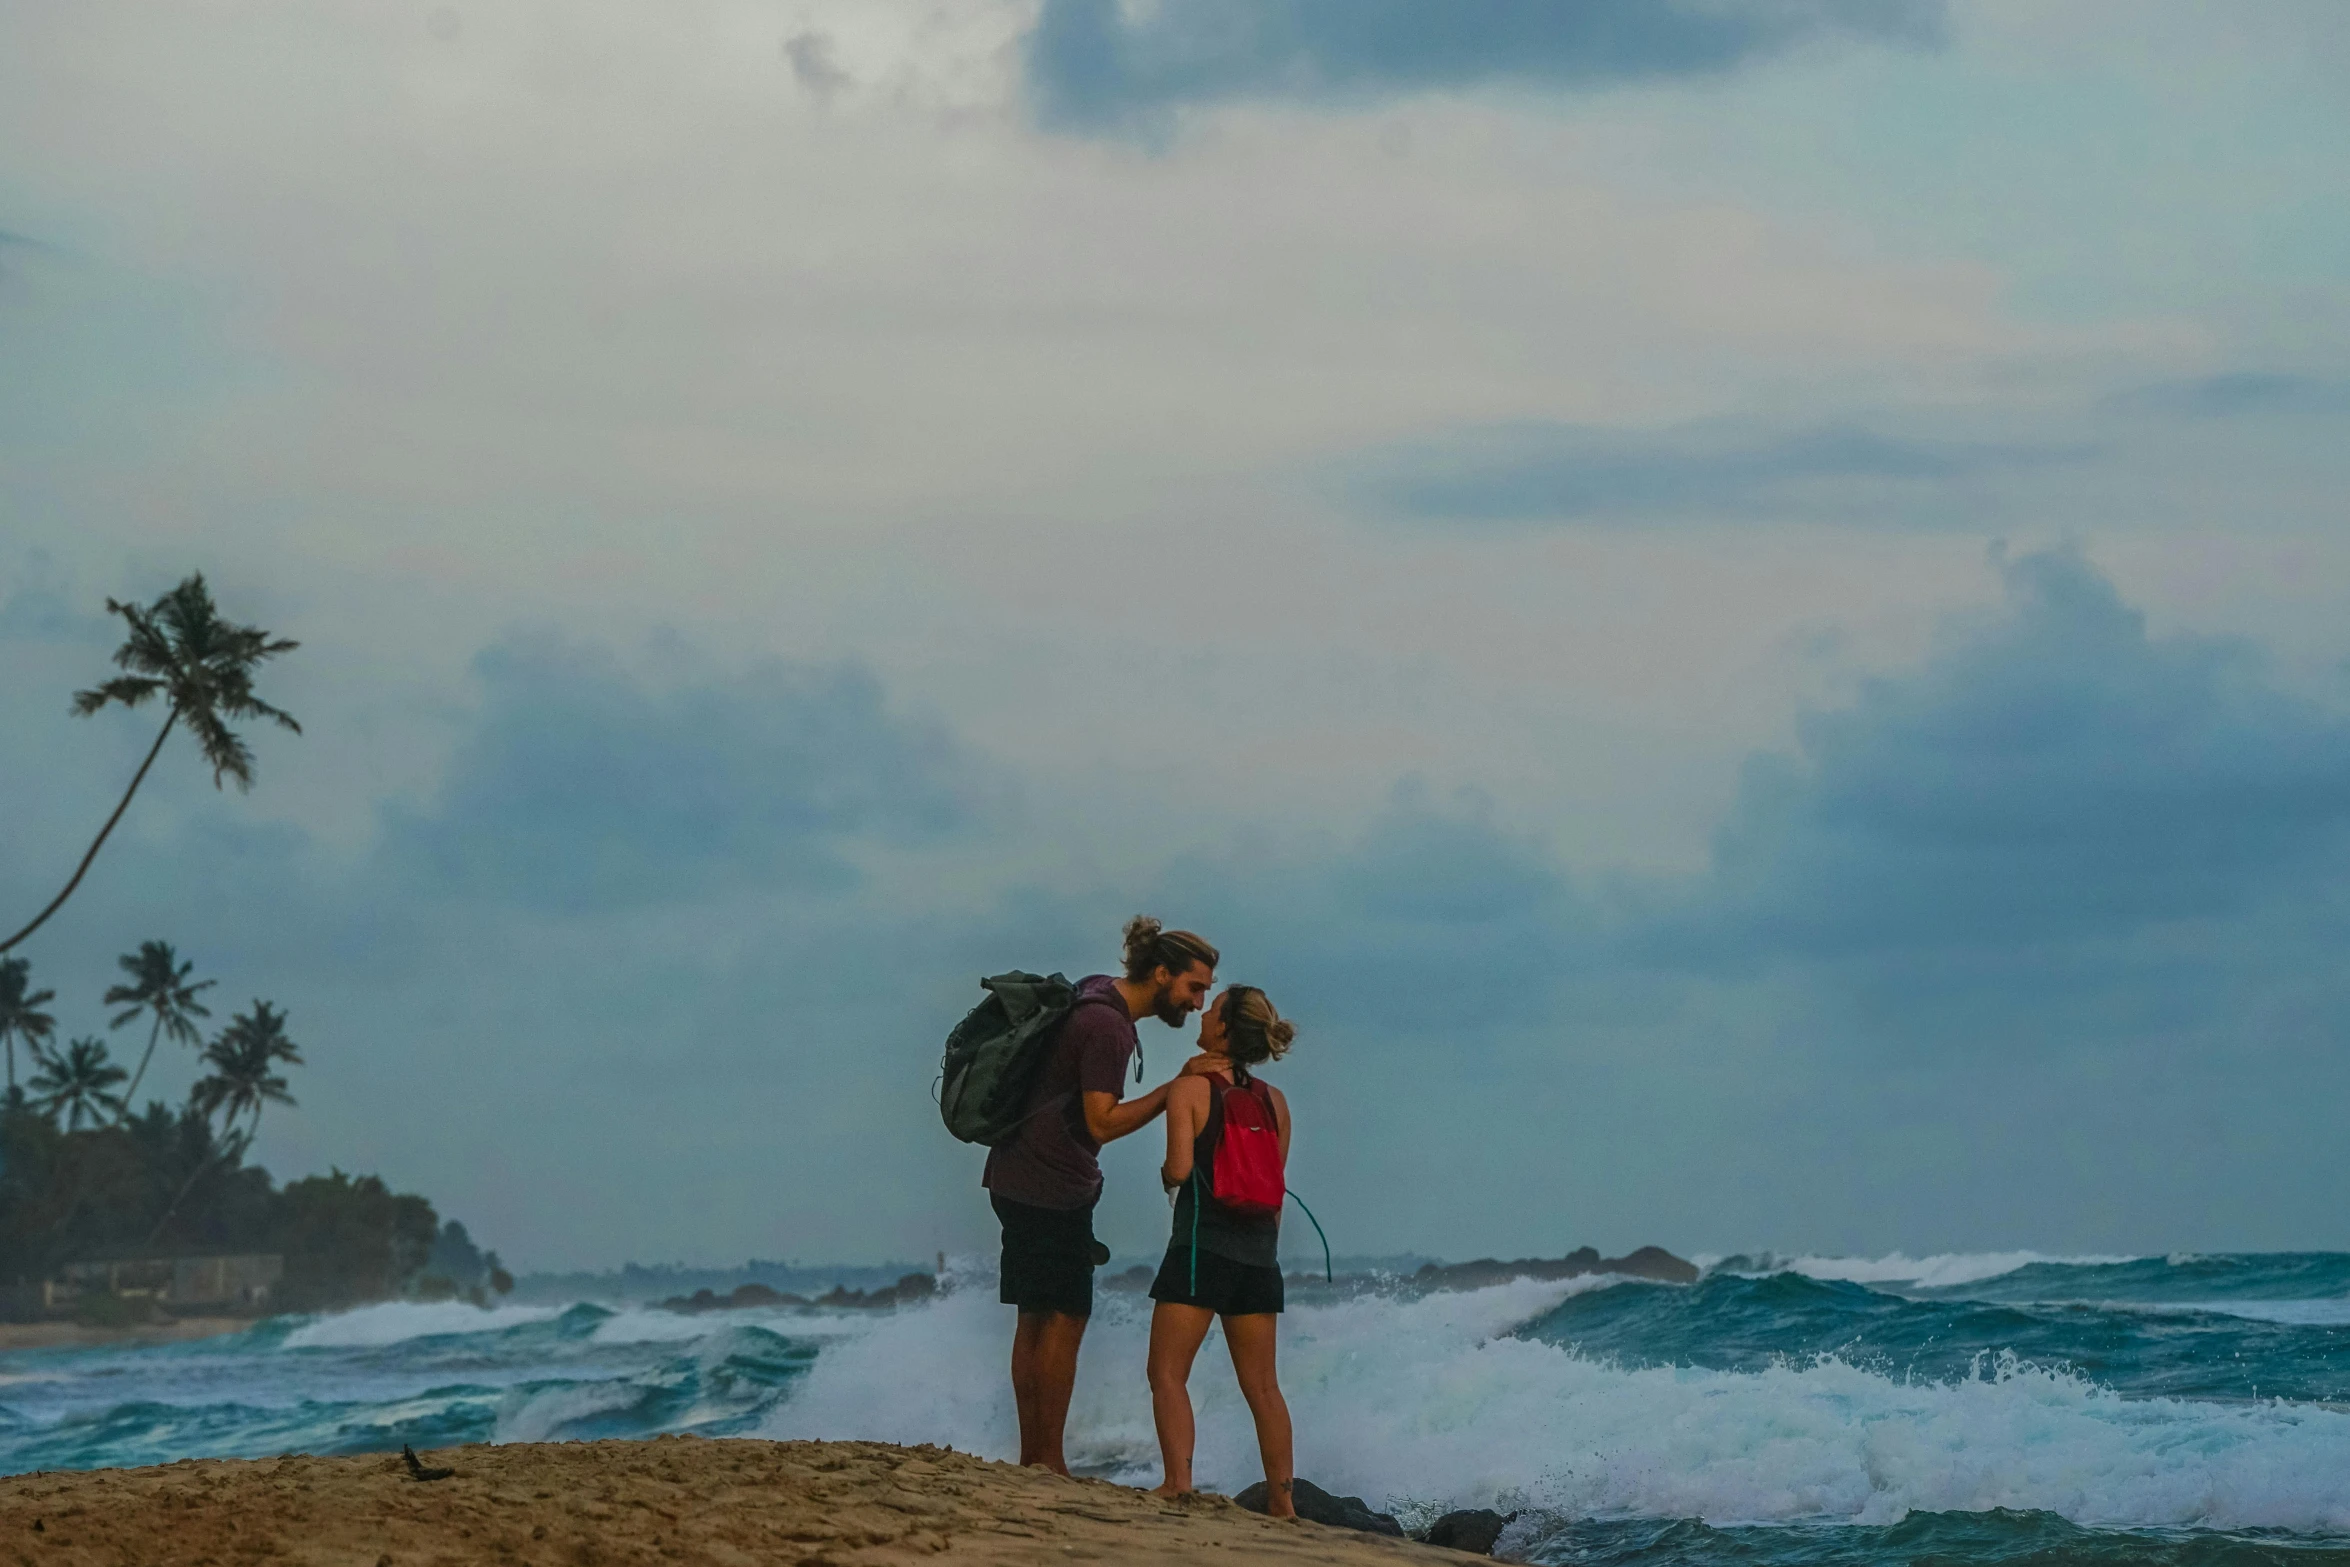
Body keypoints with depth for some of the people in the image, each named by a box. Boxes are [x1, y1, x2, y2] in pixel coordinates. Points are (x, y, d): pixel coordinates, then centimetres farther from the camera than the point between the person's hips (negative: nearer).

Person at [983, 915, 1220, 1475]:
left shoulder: (1097, 1002, 13)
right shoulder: (1106, 1025, -19)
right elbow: (1102, 1122, -22)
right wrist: (1175, 1090, -21)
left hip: (1019, 1178, 10)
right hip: (1051, 1187, -10)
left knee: (1037, 1318, 11)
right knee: (1064, 1320, -6)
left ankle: (1030, 1457, 14)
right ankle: (1049, 1462, -4)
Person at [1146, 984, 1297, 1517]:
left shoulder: (1189, 1089, -7)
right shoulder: (1274, 1101, 8)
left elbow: (1180, 1168, -17)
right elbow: (1276, 1187, 13)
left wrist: (1165, 1174, 4)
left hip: (1201, 1246, -5)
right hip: (1258, 1253, 5)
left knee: (1168, 1374, 0)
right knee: (1260, 1385, 11)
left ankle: (1178, 1483, -14)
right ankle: (1282, 1497, 10)